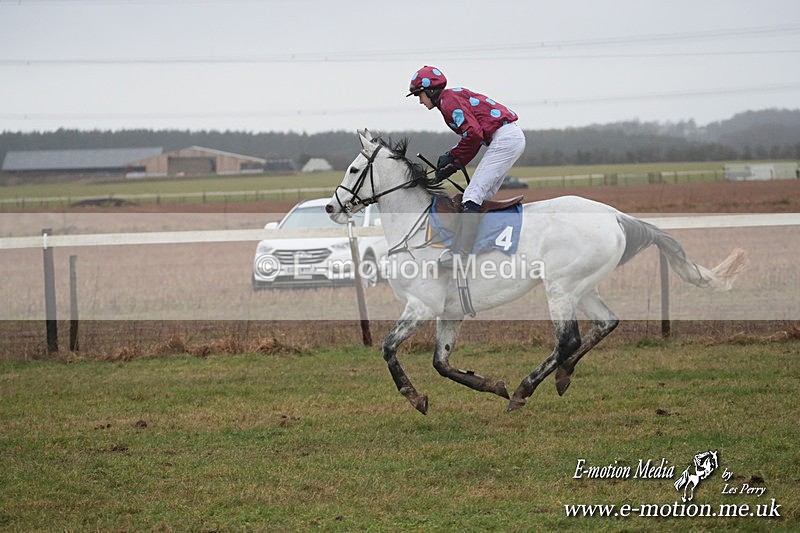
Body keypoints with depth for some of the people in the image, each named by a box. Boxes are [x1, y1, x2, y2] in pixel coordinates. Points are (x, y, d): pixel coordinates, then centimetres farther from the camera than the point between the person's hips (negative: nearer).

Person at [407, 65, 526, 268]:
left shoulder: (449, 101, -7)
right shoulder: (455, 97, 23)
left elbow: (473, 134, -19)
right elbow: (473, 140, 22)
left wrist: (451, 156, -8)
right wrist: (453, 166, 11)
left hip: (505, 138, -11)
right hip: (514, 137, 11)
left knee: (473, 194, -16)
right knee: (482, 197, 13)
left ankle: (459, 254, -23)